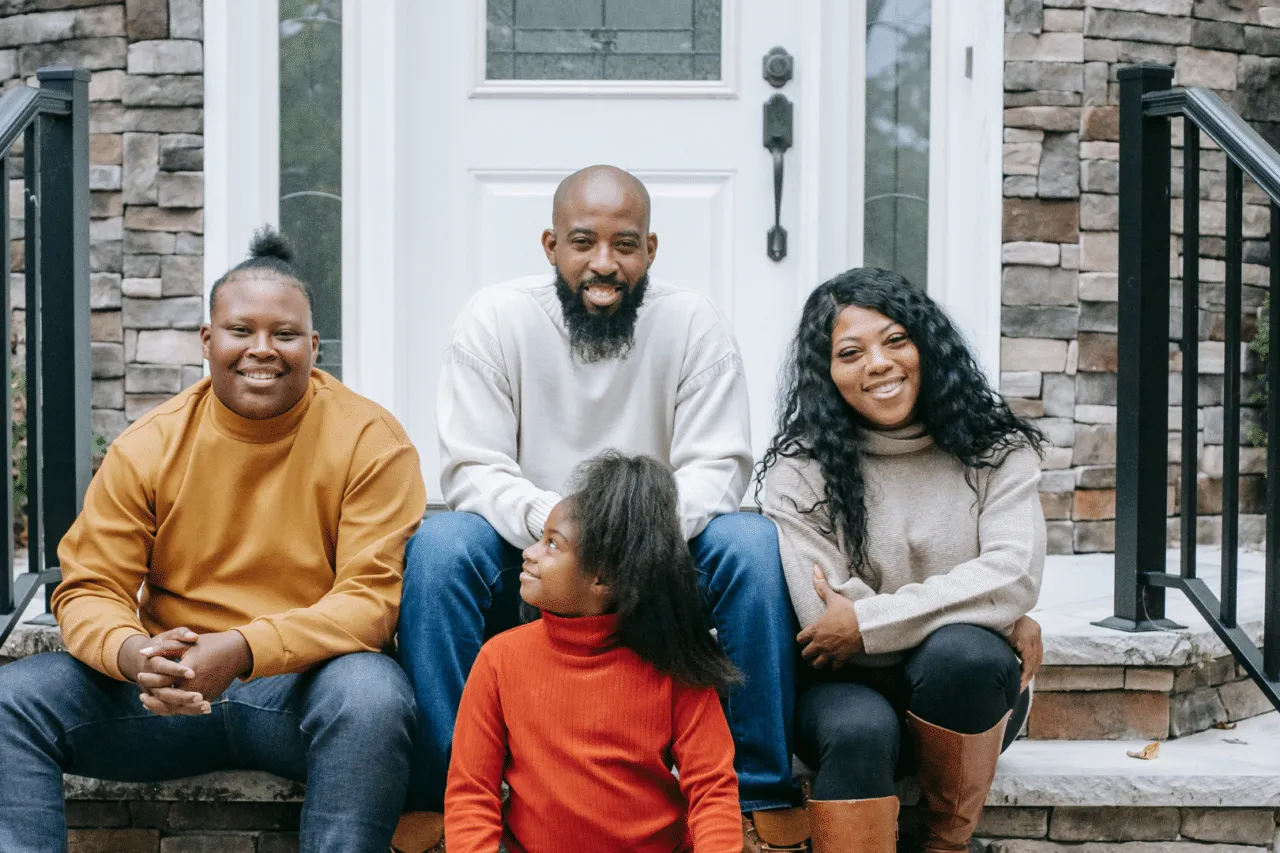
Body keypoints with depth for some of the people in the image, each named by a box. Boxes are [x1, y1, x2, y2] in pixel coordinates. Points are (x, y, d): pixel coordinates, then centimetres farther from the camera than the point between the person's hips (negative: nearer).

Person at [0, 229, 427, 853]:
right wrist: (133, 654, -24)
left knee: (371, 693, -36)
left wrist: (242, 650, -28)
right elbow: (88, 589, 2)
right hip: (170, 689, 3)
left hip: (304, 683, -3)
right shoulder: (146, 448, 3)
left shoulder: (369, 441, -5)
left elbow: (371, 597, -12)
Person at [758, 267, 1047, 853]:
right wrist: (1003, 621, -14)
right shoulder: (801, 470, -5)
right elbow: (824, 619, -14)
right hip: (847, 688, -1)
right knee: (859, 728, -35)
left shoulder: (996, 450, 0)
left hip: (962, 693, 2)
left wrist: (869, 622, -20)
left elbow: (1015, 576, -14)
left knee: (961, 651, -32)